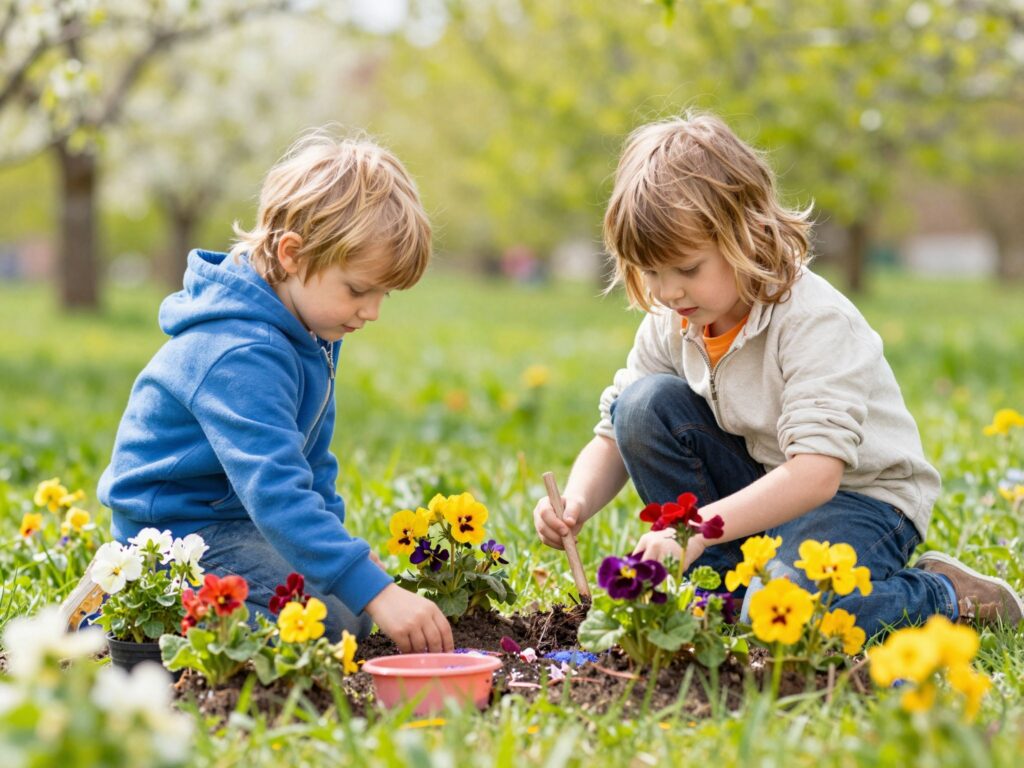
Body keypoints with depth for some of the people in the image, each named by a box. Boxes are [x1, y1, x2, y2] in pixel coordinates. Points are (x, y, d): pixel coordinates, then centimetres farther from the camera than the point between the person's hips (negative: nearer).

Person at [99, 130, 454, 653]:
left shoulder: (311, 329, 3)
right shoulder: (240, 355, -30)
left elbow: (311, 460, 19)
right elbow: (276, 492, -38)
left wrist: (339, 544, 12)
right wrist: (376, 592, -43)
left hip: (236, 520, 10)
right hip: (180, 528, -10)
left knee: (360, 613, 14)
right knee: (329, 624, -24)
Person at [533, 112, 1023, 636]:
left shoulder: (814, 319, -26)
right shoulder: (670, 324, -5)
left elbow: (816, 474, -35)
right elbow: (614, 437, 0)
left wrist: (695, 530, -44)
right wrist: (577, 502, -23)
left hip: (861, 495, -6)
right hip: (763, 484, 6)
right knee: (643, 403, -14)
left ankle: (946, 595, -4)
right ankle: (721, 579, -5)